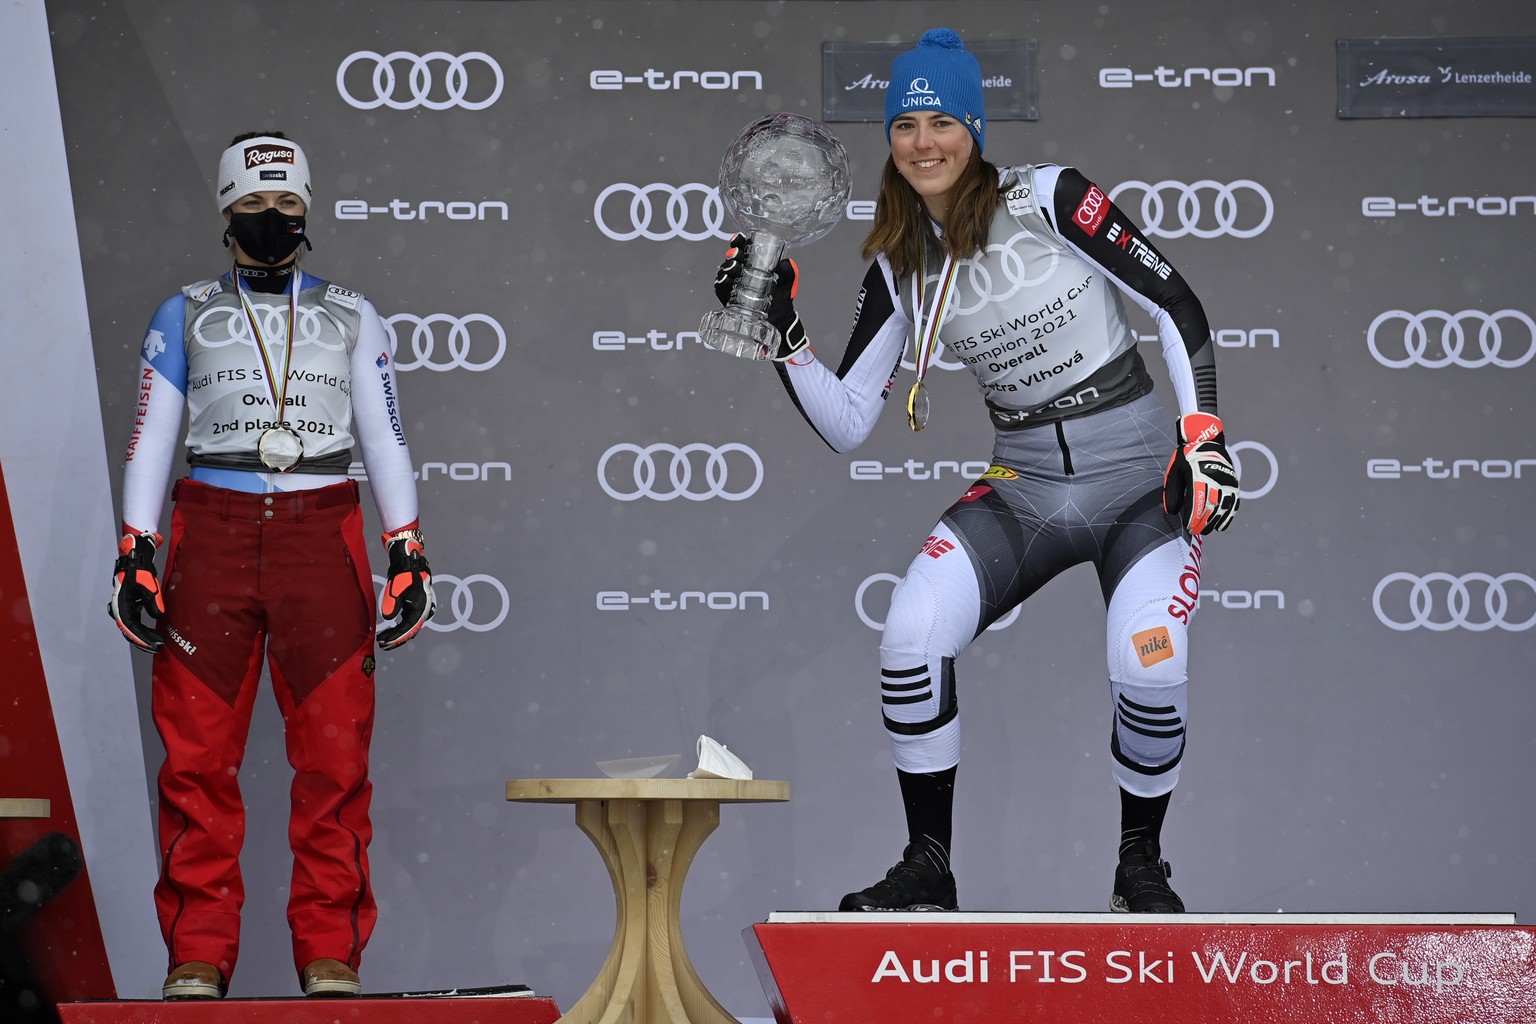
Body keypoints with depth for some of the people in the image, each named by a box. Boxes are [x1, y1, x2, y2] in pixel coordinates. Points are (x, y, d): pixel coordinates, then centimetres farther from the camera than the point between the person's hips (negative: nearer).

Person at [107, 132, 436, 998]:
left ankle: (331, 952, 0)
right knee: (199, 754, -5)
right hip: (213, 533, 0)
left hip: (323, 535, 0)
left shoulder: (351, 317, 15)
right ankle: (199, 954, 1)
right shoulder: (185, 316, 14)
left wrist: (407, 552, 4)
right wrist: (136, 553, 2)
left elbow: (386, 438, 13)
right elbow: (151, 439, 12)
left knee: (335, 754, -6)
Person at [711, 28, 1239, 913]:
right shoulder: (900, 269, 4)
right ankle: (928, 867, -3)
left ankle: (1142, 866, 4)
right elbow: (847, 425, 5)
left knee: (1149, 674, -25)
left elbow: (1177, 306, -7)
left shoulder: (1047, 198, -10)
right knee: (912, 632, -20)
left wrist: (1203, 436, -14)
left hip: (1142, 482, -4)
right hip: (1023, 490, 4)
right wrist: (782, 328, -6)